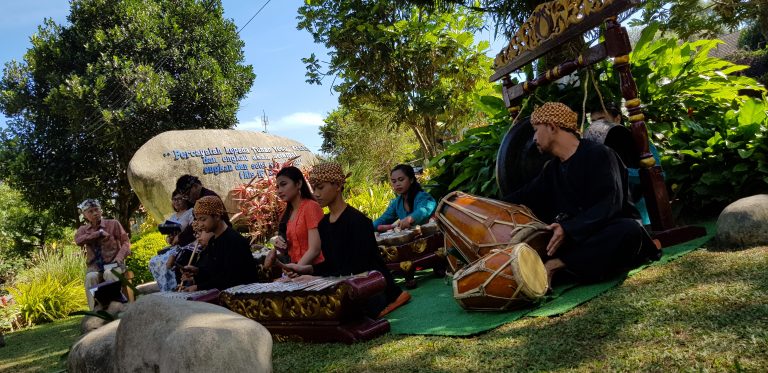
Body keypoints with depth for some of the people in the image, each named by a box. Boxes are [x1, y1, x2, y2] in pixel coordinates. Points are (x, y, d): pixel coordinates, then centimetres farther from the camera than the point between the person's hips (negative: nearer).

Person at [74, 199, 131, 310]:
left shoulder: (113, 224, 8)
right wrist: (99, 233, -12)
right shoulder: (83, 230, 15)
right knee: (91, 277, -32)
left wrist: (120, 256, -15)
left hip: (113, 264, -2)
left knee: (109, 273, -36)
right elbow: (78, 241, -8)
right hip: (94, 266, 2)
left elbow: (126, 242, 3)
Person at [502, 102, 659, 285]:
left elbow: (609, 205, -18)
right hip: (571, 241, 5)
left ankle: (556, 264, -38)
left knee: (629, 229, -38)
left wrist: (568, 229, -31)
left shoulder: (598, 154, -7)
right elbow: (522, 198, 18)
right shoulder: (552, 169, 16)